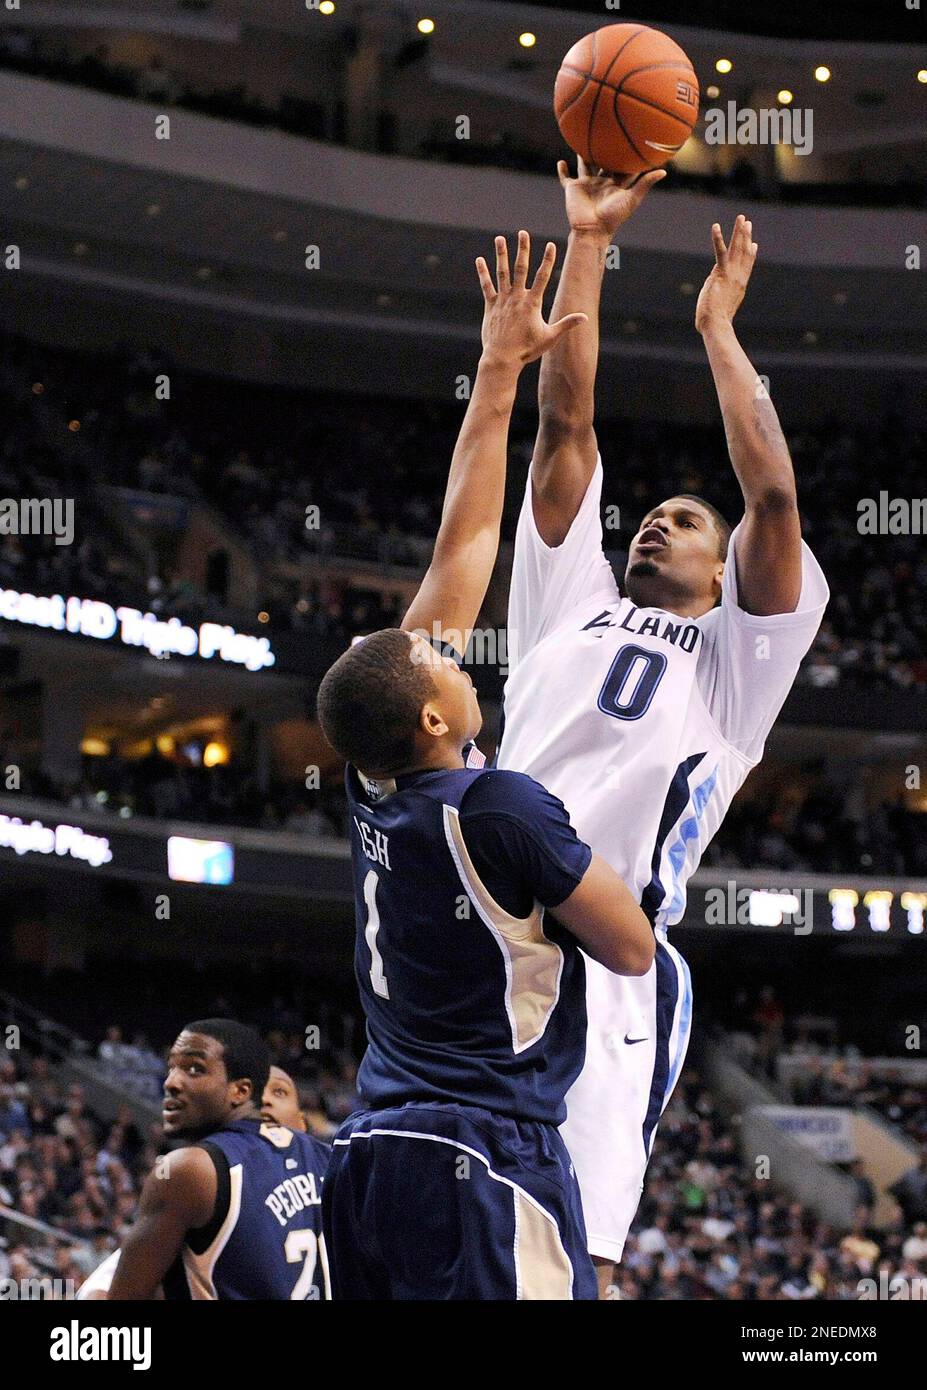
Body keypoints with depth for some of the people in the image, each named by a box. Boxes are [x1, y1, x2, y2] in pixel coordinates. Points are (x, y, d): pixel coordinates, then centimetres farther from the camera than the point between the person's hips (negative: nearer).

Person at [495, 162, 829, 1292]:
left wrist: (719, 328, 11)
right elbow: (565, 425, 22)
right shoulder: (571, 603, 27)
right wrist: (587, 243, 19)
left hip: (612, 961, -3)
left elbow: (773, 492, 4)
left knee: (571, 1256, -12)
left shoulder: (737, 657, 18)